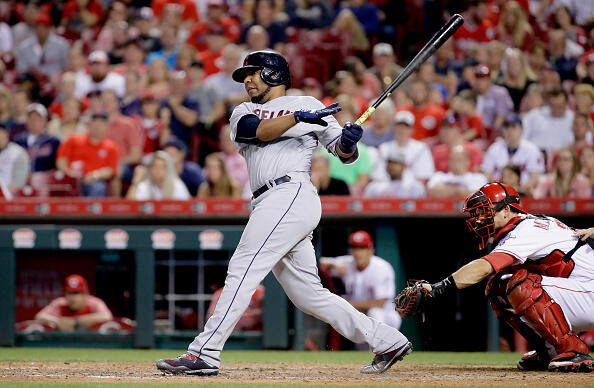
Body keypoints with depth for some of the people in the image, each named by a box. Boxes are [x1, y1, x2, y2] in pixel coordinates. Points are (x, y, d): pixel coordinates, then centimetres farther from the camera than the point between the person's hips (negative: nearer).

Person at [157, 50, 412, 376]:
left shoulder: (307, 105, 11)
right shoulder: (242, 113, 25)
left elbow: (343, 153, 7)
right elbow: (255, 130, 0)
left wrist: (348, 141, -16)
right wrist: (298, 119, -15)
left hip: (292, 193, -7)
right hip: (271, 206, 7)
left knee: (242, 270, -15)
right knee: (308, 295, 5)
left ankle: (203, 354, -20)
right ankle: (388, 341, 11)